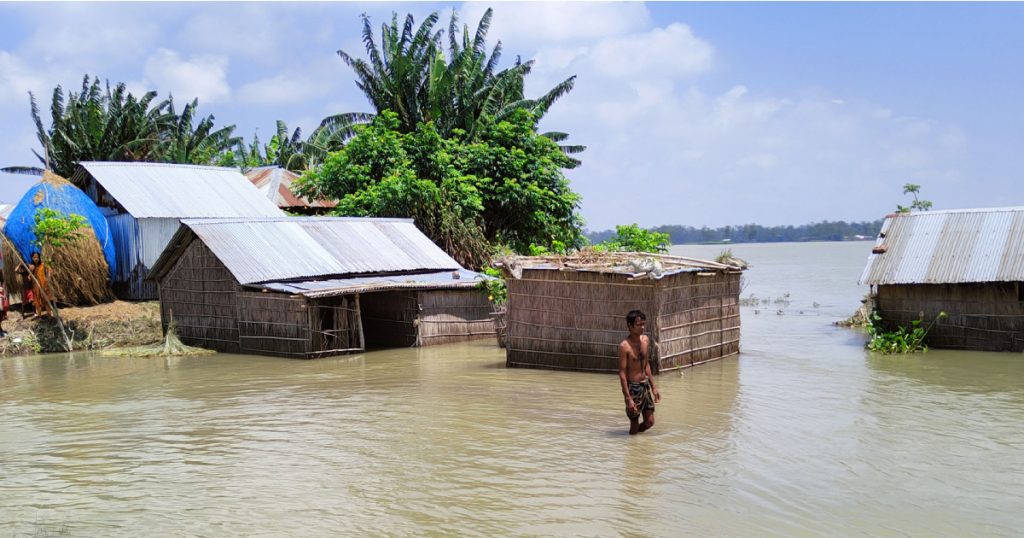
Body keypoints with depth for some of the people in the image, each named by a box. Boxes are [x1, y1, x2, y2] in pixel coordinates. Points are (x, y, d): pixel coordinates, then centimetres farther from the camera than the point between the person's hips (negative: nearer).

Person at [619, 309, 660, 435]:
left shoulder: (646, 340, 3)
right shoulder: (625, 346, -18)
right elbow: (622, 373, -18)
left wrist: (653, 387, 14)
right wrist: (628, 398, -21)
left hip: (645, 385, 7)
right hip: (633, 387, -7)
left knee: (649, 422, 10)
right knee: (634, 424, 3)